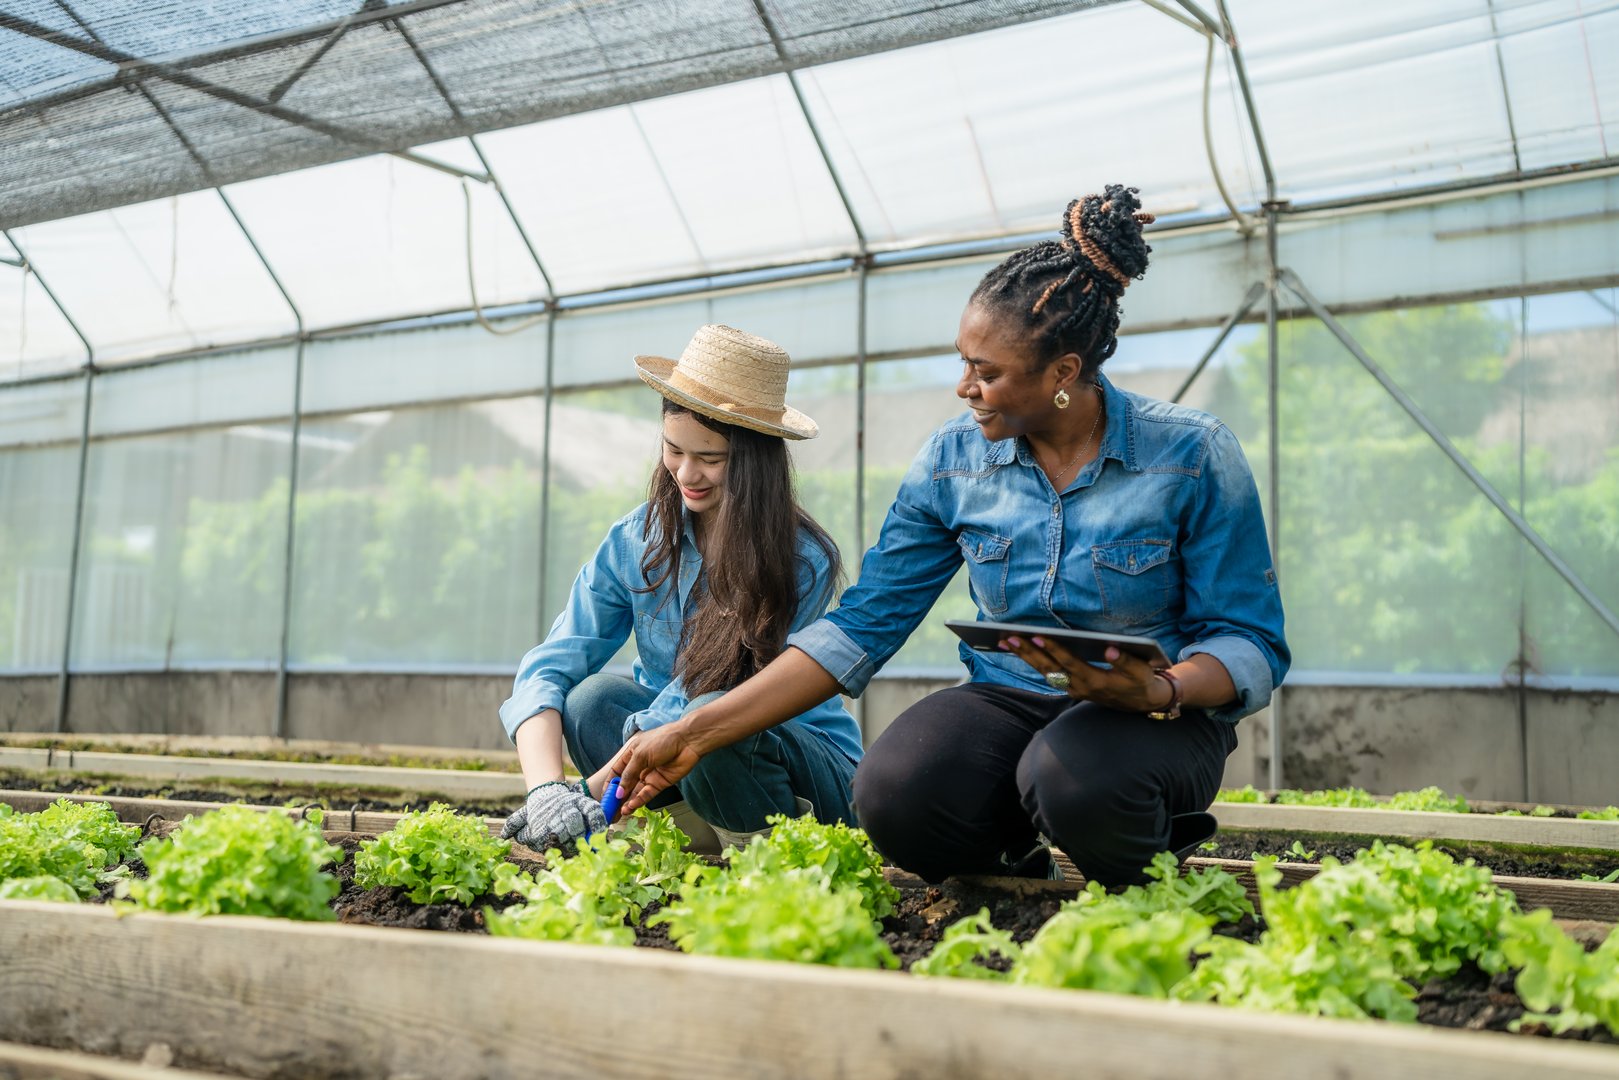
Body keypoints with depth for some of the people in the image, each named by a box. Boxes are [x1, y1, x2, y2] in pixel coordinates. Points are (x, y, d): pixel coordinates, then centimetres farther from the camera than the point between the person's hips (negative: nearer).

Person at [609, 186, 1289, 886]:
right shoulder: (953, 460, -1)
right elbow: (863, 625, -2)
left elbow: (1252, 644, -6)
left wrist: (1161, 692, -30)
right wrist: (696, 734, -7)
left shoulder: (1193, 456, -10)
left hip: (1159, 717, -2)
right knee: (894, 798, -30)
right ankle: (1015, 856, 4)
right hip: (1007, 702, 3)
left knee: (1077, 778, -38)